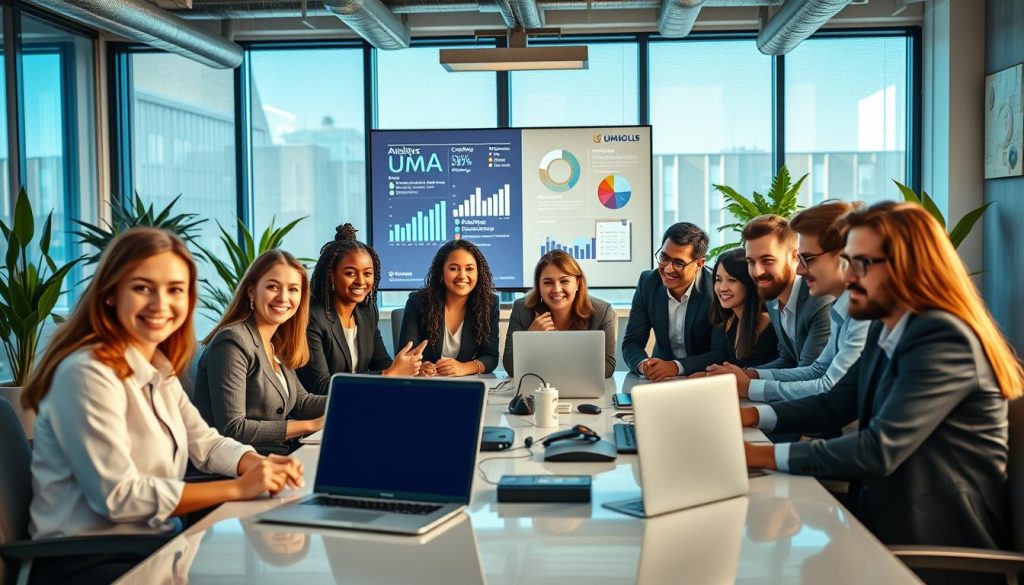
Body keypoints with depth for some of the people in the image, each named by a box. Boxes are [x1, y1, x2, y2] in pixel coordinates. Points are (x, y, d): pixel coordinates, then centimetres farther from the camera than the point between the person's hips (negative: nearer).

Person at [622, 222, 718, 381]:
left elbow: (724, 352, -15)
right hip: (661, 379, 2)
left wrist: (677, 367, -28)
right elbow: (632, 342, -1)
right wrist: (643, 365, -22)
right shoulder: (648, 282, -3)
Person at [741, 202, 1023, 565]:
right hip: (889, 507, 8)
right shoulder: (884, 331, 8)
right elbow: (835, 405, 12)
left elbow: (880, 450, -29)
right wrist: (750, 415, -4)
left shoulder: (943, 338, -23)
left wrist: (762, 455, -27)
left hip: (938, 531, -8)